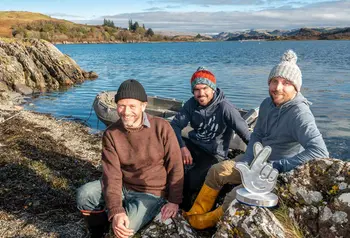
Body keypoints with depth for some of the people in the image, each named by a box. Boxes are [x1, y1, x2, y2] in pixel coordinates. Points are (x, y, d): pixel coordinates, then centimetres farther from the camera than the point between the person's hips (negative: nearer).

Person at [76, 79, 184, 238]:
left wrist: (174, 200, -9)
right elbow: (112, 174, -17)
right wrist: (115, 211, -31)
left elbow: (175, 166, -8)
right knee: (84, 194, -20)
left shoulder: (162, 127, -16)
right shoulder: (111, 134, -9)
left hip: (152, 192, -3)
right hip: (123, 187, 3)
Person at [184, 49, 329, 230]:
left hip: (280, 172, -8)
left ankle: (208, 221, 12)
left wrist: (277, 167, -33)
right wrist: (247, 162, -7)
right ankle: (196, 213, 19)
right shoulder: (267, 104, -5)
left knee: (235, 197, -20)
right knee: (217, 171, 4)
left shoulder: (299, 114, -28)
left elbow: (320, 151, -39)